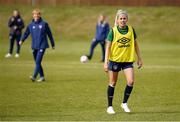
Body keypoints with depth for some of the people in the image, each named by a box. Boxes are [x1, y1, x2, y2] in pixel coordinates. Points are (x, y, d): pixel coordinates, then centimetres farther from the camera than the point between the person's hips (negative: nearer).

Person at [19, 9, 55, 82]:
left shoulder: (44, 24, 0)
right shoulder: (31, 25, 7)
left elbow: (49, 34, 6)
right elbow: (26, 33, 5)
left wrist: (53, 44, 11)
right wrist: (22, 40, -14)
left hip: (42, 46, -5)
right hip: (34, 46, 5)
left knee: (38, 61, -16)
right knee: (37, 62, 9)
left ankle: (34, 76, -23)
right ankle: (42, 76, 19)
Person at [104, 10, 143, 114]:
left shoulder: (131, 30, 0)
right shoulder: (113, 31, -8)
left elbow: (135, 44, 10)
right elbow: (108, 47, -7)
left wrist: (139, 58, 11)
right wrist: (106, 62, -13)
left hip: (128, 60, 2)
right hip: (115, 59, -2)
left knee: (131, 81, -13)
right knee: (113, 83, 7)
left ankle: (124, 103, 6)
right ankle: (110, 106, 18)